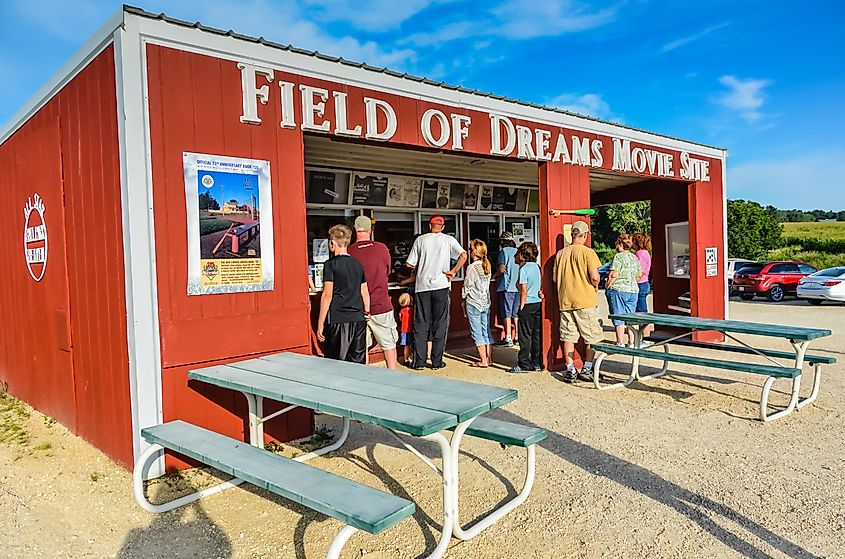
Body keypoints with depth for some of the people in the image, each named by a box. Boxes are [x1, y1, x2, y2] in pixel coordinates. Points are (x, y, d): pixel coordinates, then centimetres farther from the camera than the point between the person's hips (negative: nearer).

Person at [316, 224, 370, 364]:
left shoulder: (331, 265, -7)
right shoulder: (358, 264, 10)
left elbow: (327, 295, -10)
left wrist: (320, 324, -6)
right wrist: (367, 313, 25)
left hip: (338, 320, -6)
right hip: (359, 320, 6)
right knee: (358, 364, 10)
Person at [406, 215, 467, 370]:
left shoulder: (420, 239, 8)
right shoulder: (448, 239, 5)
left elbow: (410, 264, 7)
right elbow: (463, 255, -10)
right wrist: (453, 271, -3)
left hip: (422, 286, 1)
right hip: (441, 285, -1)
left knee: (420, 324, 7)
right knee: (440, 325, 6)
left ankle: (419, 362, 9)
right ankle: (437, 362, 9)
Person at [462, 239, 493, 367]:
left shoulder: (472, 267, -14)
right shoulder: (487, 266, 5)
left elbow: (467, 286, -7)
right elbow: (487, 285, 12)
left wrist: (464, 299, 6)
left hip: (473, 303, -6)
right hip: (486, 302, 6)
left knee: (477, 332, -1)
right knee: (486, 331, 12)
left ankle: (483, 360, 0)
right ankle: (488, 358, 15)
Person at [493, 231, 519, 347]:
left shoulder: (504, 251, -6)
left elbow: (501, 269, -14)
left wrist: (495, 276, 4)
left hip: (506, 286, -6)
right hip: (518, 286, 6)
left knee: (506, 313, -5)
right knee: (516, 313, 11)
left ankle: (508, 338, -7)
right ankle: (517, 336, 14)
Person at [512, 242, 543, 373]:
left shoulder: (523, 269, -11)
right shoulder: (537, 267, 9)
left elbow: (524, 290, -15)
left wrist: (521, 306, -11)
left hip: (528, 305, -7)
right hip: (538, 303, 7)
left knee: (525, 335, 0)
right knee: (537, 334, 10)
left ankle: (524, 364, 4)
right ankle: (537, 363, 15)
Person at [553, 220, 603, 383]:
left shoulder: (560, 253, 6)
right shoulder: (587, 252, -9)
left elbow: (555, 278, 10)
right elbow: (594, 277, -15)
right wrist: (595, 287, 5)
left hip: (565, 301, 4)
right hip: (586, 302, -4)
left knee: (568, 337, 9)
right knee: (592, 337, 9)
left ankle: (570, 370, 10)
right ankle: (587, 369, 9)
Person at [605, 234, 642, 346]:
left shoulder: (618, 256, -12)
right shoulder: (634, 257, 11)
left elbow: (614, 274, -20)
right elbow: (639, 274, 17)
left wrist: (607, 285, -7)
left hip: (618, 290, -7)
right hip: (634, 290, 7)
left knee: (618, 318, 1)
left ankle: (620, 343, 4)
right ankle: (632, 343, 16)